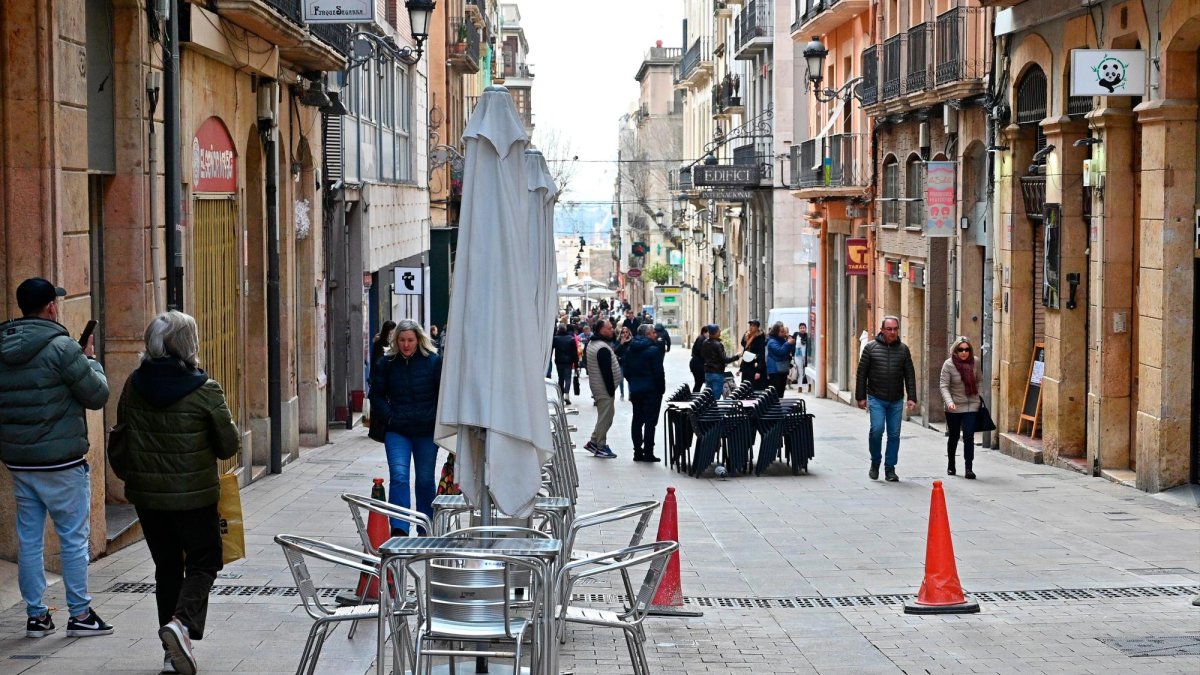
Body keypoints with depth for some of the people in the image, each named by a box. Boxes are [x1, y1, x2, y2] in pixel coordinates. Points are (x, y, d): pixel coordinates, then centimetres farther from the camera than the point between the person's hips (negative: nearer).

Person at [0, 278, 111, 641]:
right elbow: (97, 395, -10)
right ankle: (80, 614, 8)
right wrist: (90, 360, 7)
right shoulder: (61, 348, -15)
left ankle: (36, 615, 17)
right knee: (74, 538, 3)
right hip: (60, 462, -6)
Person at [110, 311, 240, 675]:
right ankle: (183, 622, -16)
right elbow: (229, 445, -8)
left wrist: (131, 477, 22)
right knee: (203, 563, 10)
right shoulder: (205, 390, -15)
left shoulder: (134, 385, -1)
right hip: (194, 495, -4)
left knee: (167, 566, 15)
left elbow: (120, 441, 8)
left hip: (146, 494, 4)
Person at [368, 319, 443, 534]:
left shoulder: (434, 361, -1)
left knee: (425, 480, 10)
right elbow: (377, 395, 9)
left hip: (427, 430, 0)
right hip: (397, 431, 0)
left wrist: (437, 418, -4)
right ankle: (399, 528, -22)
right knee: (398, 476, -15)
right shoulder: (386, 364, 3)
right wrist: (389, 418, -3)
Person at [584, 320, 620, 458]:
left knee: (605, 416, 19)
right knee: (605, 417, -3)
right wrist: (611, 389, -19)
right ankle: (600, 447, 4)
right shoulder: (603, 348, -21)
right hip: (604, 389, -10)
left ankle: (593, 442, 22)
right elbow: (606, 371, -24)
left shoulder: (592, 343, 12)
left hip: (596, 386, 10)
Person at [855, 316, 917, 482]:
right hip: (876, 399, -2)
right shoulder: (871, 348, 1)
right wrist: (861, 397, -1)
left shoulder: (903, 349, 7)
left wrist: (912, 398, 1)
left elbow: (910, 375, 8)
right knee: (877, 430, -13)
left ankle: (890, 469, 12)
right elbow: (861, 374, 3)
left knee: (894, 434, 3)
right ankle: (875, 463, 9)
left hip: (896, 401, 2)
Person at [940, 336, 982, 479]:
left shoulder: (975, 362, -2)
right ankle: (950, 465, 34)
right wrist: (949, 402, -29)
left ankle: (969, 468, -9)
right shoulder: (948, 364, -12)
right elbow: (943, 386, -16)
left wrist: (977, 396, 10)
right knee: (954, 436, 14)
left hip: (971, 405, 1)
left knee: (969, 436, -11)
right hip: (954, 407, -1)